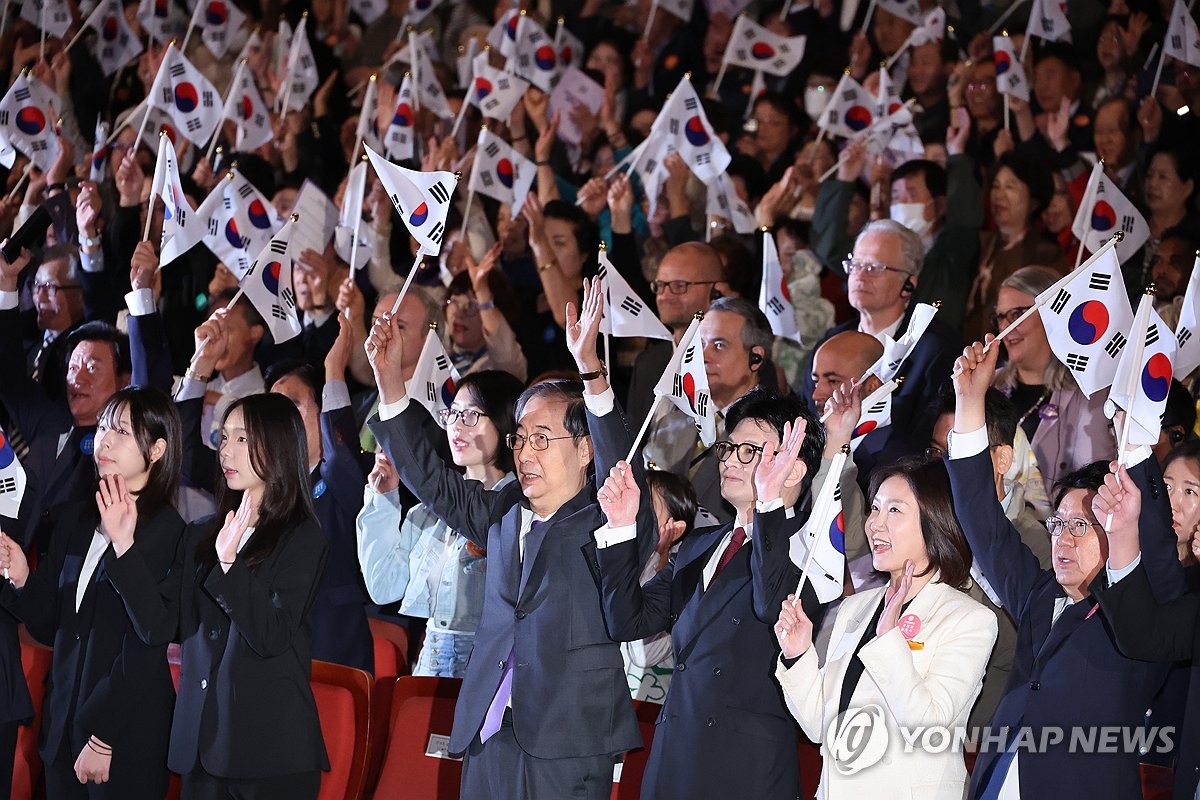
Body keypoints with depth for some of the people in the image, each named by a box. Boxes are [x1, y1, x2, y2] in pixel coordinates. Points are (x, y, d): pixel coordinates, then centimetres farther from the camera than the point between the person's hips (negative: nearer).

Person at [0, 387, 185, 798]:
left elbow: (145, 650, -14)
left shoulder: (167, 532, -11)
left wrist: (102, 739, -14)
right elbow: (49, 626, 14)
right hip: (64, 722, 6)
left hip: (126, 733, -6)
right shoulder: (74, 521, 10)